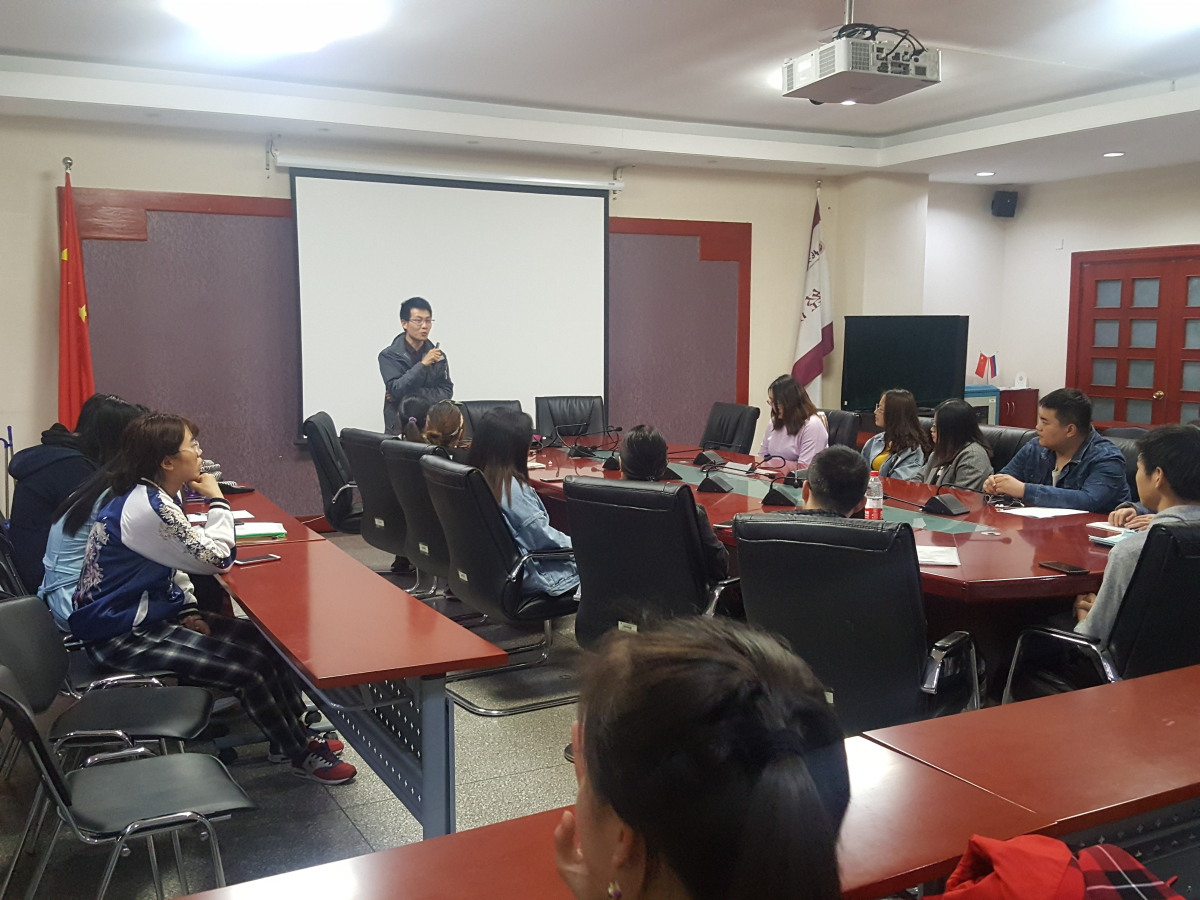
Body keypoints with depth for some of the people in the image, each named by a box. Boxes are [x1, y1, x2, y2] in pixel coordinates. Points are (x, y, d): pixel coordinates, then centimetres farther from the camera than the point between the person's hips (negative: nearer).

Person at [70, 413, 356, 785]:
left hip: (145, 615, 10)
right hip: (120, 638, -10)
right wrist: (217, 501, -8)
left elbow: (173, 563, 16)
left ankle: (294, 735, 17)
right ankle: (301, 756, 7)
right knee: (250, 666, -13)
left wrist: (188, 611, 1)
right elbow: (215, 558, -20)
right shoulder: (146, 508, -26)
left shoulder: (150, 496, 6)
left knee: (261, 639, 5)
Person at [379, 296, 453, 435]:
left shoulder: (438, 356, 6)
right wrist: (422, 364, -21)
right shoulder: (389, 356, -2)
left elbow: (446, 392, 0)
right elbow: (396, 390, -13)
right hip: (398, 428, -2)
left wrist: (410, 394, -11)